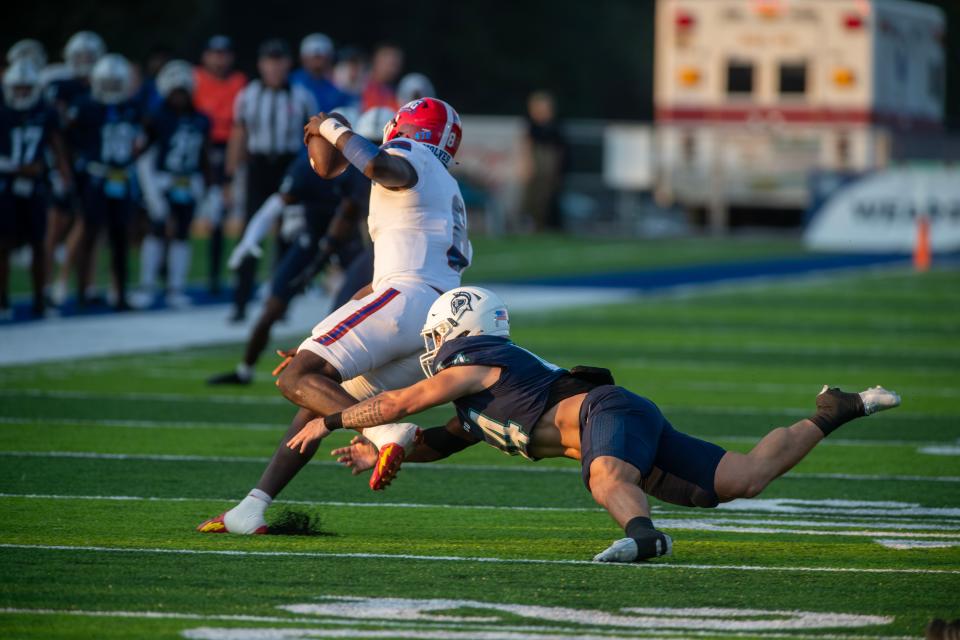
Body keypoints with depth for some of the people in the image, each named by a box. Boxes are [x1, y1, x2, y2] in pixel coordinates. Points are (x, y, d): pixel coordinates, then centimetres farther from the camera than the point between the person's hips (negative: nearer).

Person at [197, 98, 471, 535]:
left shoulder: (411, 156, 6)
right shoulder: (448, 195, 33)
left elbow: (378, 164, -20)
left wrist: (332, 129, -2)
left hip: (407, 299, -9)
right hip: (437, 329, 9)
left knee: (296, 379, -17)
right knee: (319, 404, 14)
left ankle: (387, 432, -35)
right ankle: (252, 509, 10)